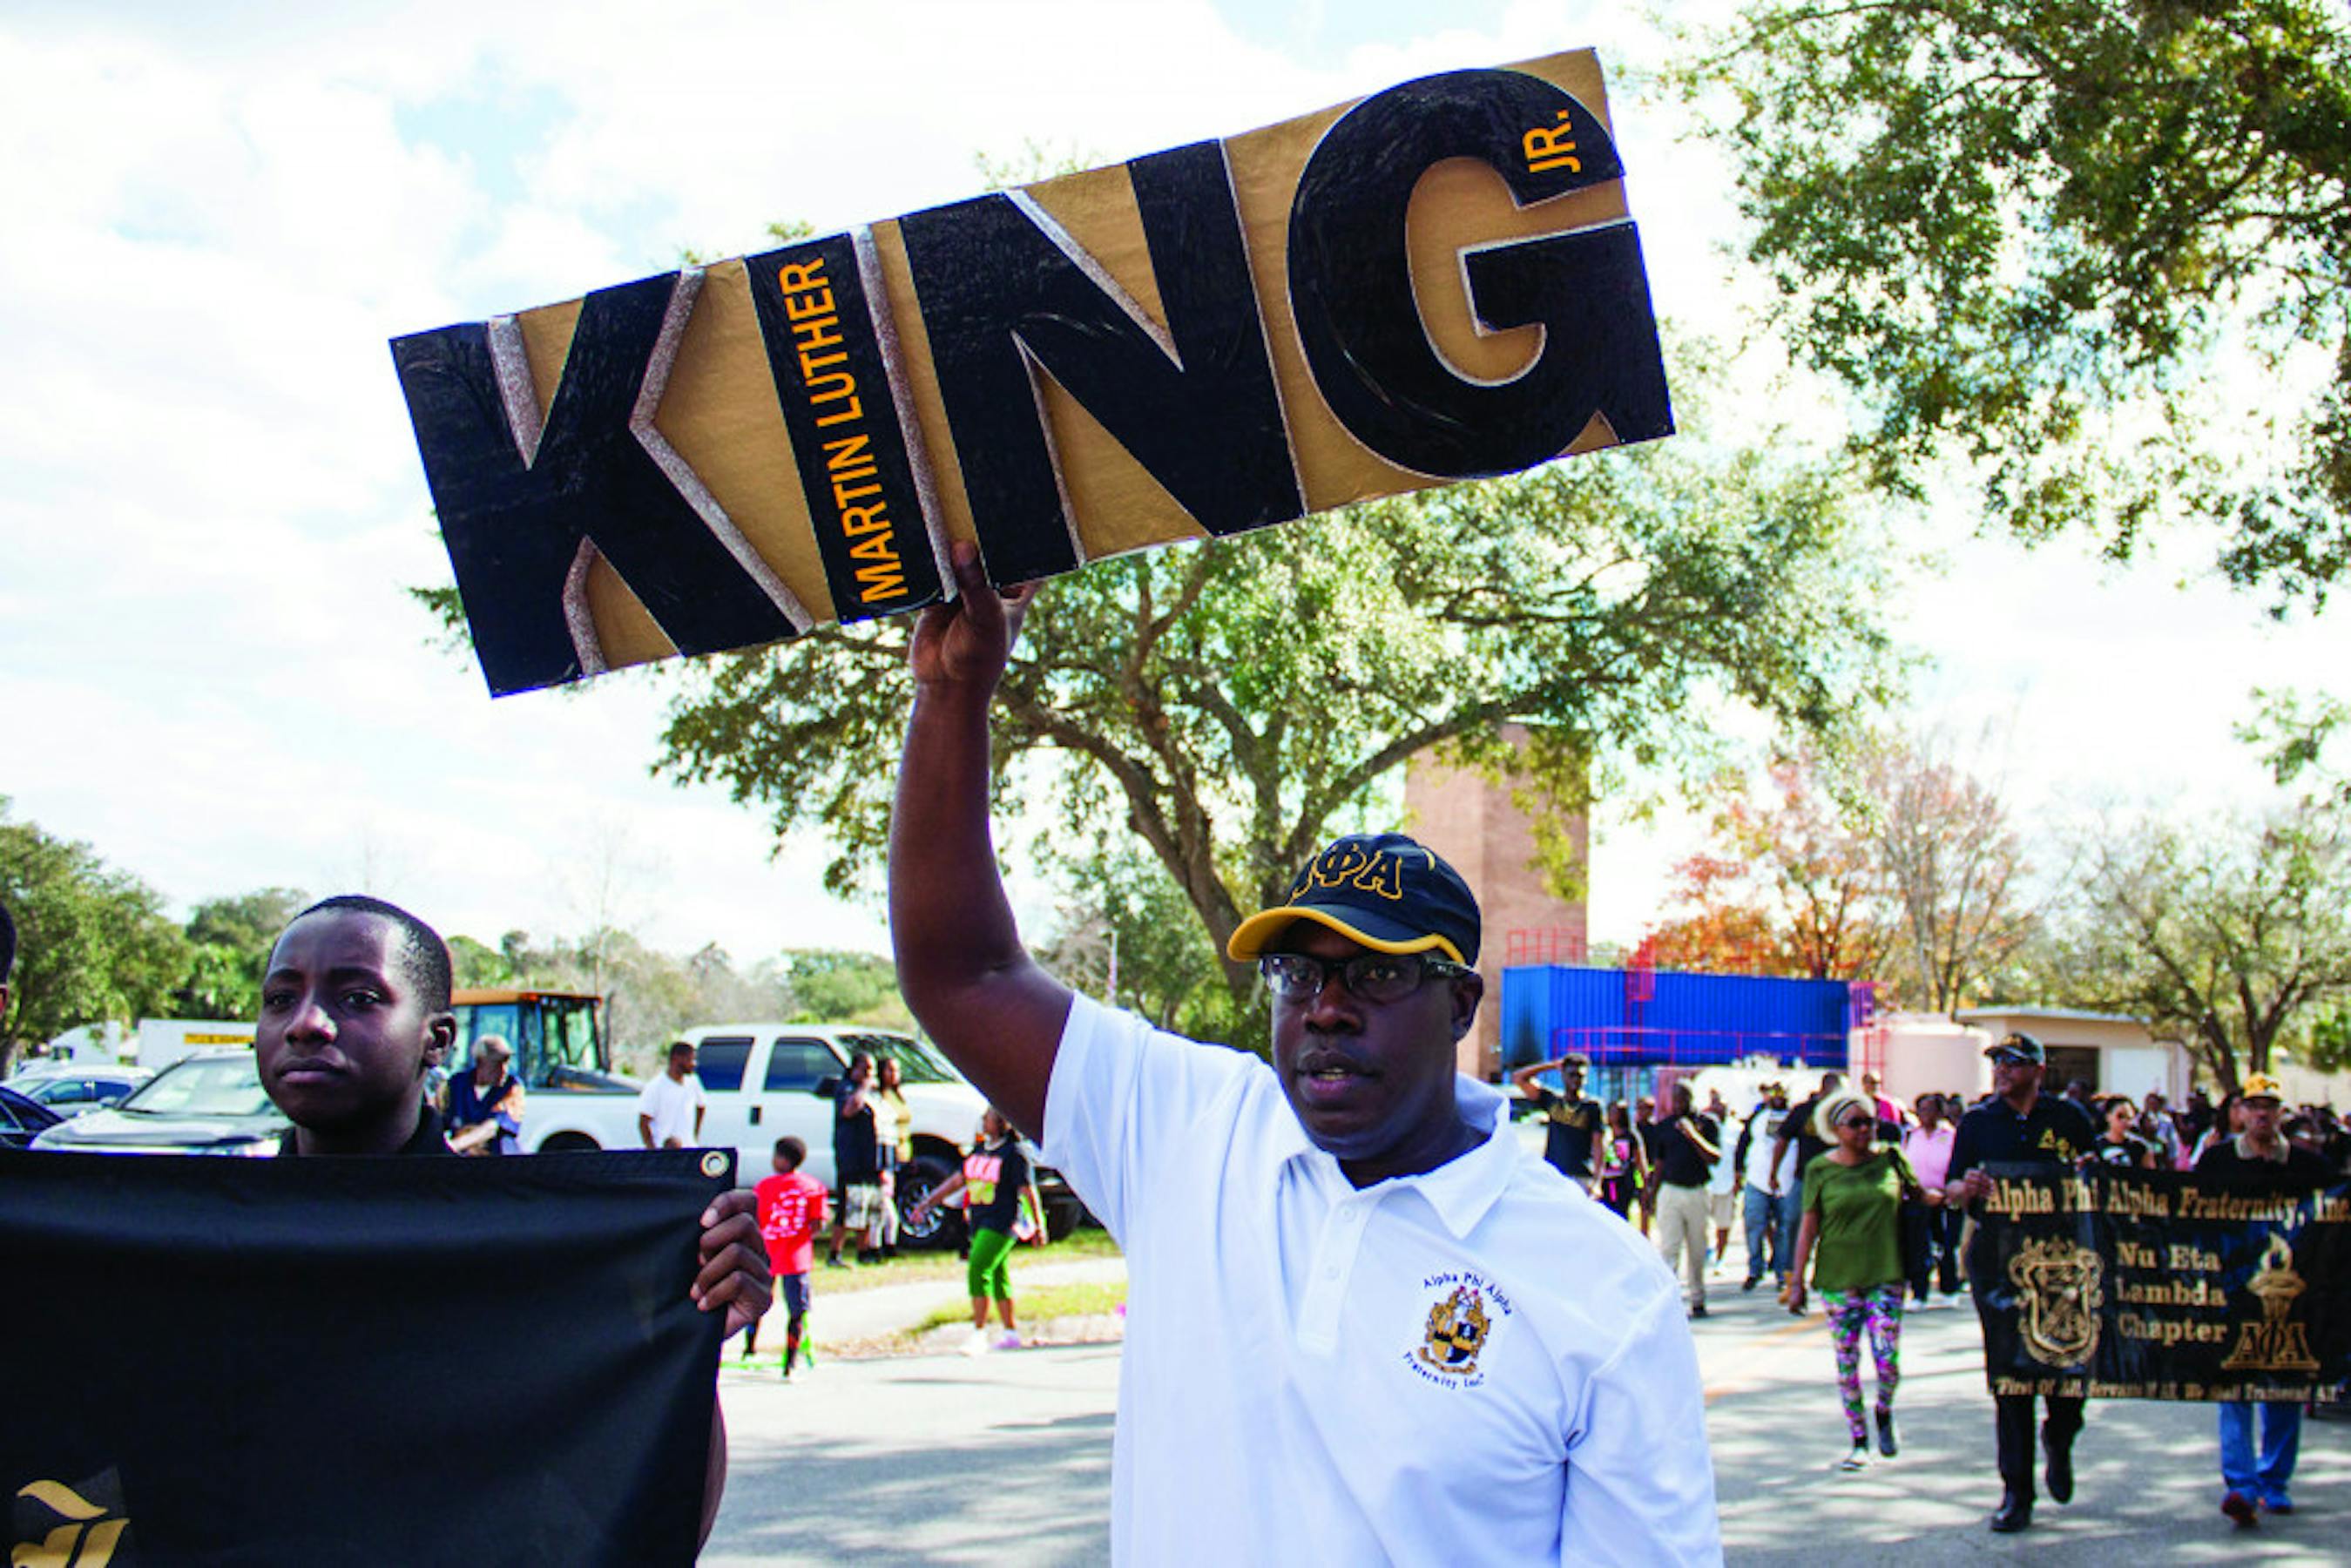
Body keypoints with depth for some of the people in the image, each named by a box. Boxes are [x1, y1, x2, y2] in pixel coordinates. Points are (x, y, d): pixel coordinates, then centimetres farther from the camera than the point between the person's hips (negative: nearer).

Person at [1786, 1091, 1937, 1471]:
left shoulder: (1890, 1160, 3)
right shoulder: (1820, 1170, -1)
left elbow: (1921, 1194, 17)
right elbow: (1809, 1227, 2)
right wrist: (1797, 1281, 0)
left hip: (1885, 1276, 0)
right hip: (1837, 1279, 0)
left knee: (1888, 1359, -7)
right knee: (1846, 1364, 3)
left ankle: (1884, 1414, 24)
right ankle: (1859, 1441, 15)